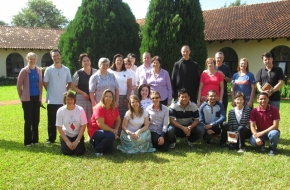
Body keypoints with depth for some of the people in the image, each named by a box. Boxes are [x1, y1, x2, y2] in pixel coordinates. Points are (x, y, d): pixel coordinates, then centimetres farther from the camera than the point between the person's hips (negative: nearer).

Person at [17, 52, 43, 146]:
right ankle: (27, 141, 11)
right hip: (27, 99, -4)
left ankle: (35, 139, 20)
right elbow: (19, 85, -3)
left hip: (36, 98, 4)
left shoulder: (39, 70, 6)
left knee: (36, 120, 9)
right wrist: (22, 97, 3)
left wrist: (40, 97, 8)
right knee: (28, 120, 1)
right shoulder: (24, 71, -7)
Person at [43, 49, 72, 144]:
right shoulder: (48, 70, -1)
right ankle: (51, 138, 15)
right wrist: (51, 92, 3)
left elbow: (69, 83, 11)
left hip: (64, 100, 1)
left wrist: (64, 91, 2)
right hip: (52, 100, -1)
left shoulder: (66, 69, 3)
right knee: (52, 121, 5)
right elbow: (45, 83, 5)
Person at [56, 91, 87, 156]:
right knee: (67, 152, -17)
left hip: (78, 135, 0)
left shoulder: (80, 110, -16)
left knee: (79, 152, -16)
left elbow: (83, 126, -10)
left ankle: (77, 144, 17)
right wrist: (67, 141, -14)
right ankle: (68, 145, 17)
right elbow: (59, 128, -10)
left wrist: (77, 140, -14)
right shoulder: (60, 111, -15)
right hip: (66, 135, 0)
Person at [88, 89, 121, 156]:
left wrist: (116, 130, -7)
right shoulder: (99, 108, -23)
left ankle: (97, 142, 27)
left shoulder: (114, 108, -2)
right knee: (111, 135, -35)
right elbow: (101, 124, -28)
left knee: (110, 150, 4)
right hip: (95, 131, -7)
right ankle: (97, 149, -11)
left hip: (106, 131, 8)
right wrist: (113, 131, -21)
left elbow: (118, 120, 11)